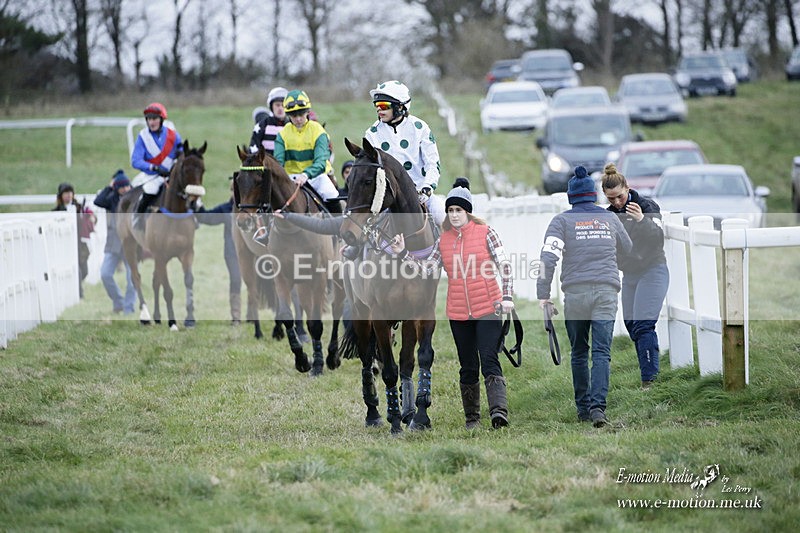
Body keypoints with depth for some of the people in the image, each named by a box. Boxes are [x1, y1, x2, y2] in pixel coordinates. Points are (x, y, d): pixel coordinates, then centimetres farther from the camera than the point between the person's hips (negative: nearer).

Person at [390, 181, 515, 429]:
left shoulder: (486, 233, -3)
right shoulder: (444, 239, 8)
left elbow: (504, 267, -4)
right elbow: (426, 267, 9)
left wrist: (507, 297, -13)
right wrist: (403, 253, -2)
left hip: (487, 308, -4)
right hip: (458, 313, 4)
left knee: (489, 360, -16)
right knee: (468, 367, 9)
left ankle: (499, 409, -26)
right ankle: (472, 418, 15)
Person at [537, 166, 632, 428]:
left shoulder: (562, 220, 4)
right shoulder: (610, 218, 13)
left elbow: (549, 257, -8)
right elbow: (627, 248, 30)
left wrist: (543, 294, -7)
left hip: (575, 293, -1)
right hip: (606, 293, 1)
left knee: (579, 353, 13)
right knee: (601, 352, -6)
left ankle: (583, 407, 17)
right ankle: (597, 405, -21)